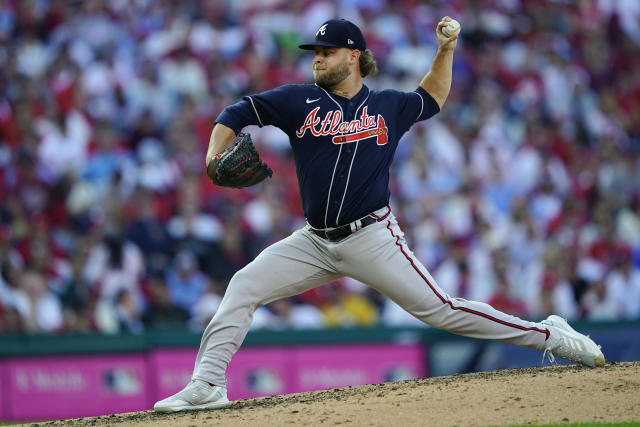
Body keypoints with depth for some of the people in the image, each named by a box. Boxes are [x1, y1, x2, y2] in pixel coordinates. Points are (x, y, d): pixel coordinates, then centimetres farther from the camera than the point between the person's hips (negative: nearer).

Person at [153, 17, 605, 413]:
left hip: (372, 238, -3)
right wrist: (215, 158, -12)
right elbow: (236, 114, 6)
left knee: (440, 309, -9)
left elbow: (432, 98, 27)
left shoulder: (389, 106, 5)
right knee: (244, 286, -8)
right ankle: (207, 385, -5)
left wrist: (446, 50, 14)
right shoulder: (300, 101, 4)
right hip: (315, 242, 3)